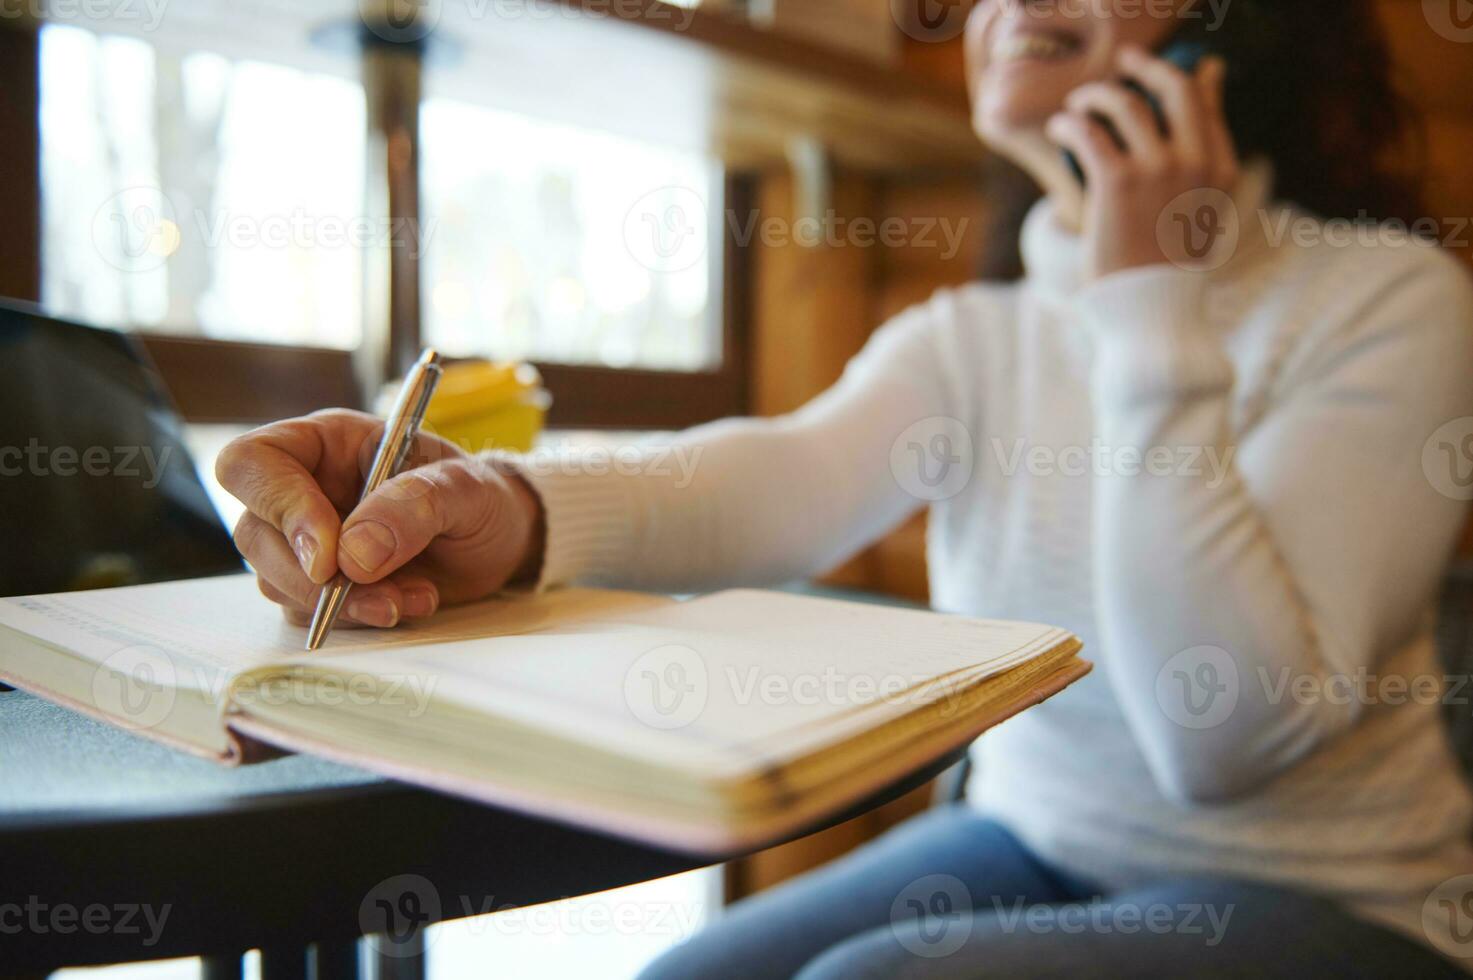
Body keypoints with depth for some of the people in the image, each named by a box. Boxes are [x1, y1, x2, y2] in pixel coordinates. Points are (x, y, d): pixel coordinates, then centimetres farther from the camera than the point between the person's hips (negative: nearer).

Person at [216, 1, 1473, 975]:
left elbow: (1230, 729, -22)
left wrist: (1149, 299, -22)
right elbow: (787, 475, -22)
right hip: (1025, 840, 4)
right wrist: (507, 507, -41)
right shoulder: (971, 336, 0)